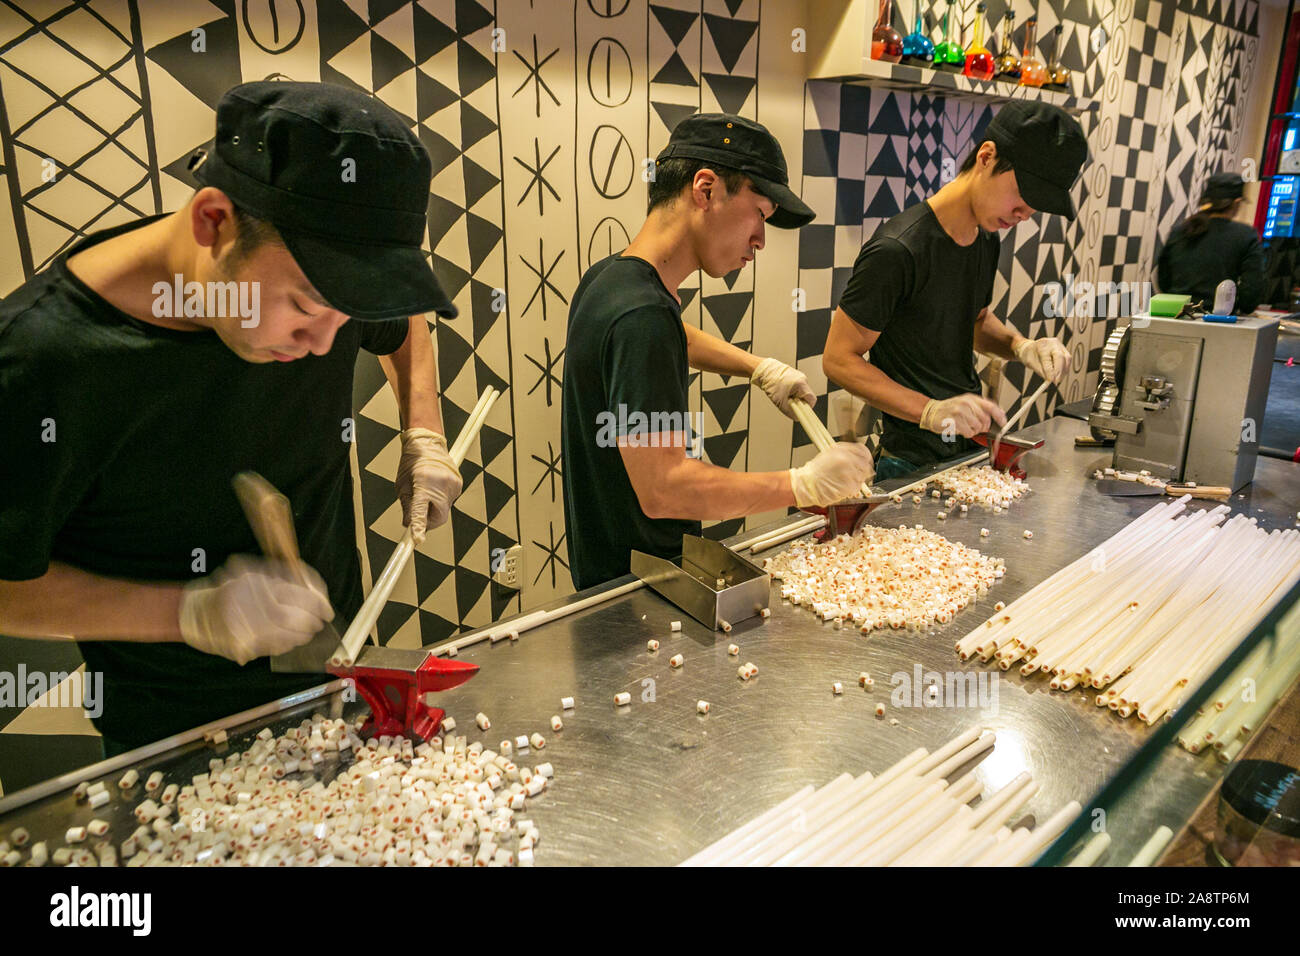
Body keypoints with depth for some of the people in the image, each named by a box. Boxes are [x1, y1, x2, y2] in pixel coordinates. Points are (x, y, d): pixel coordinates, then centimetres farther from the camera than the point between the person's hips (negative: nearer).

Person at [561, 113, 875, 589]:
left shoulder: (610, 277, 4)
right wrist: (804, 485, -25)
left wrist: (757, 366, 15)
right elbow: (664, 489, -32)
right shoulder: (641, 317, -28)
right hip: (633, 585, -9)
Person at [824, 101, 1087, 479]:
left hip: (975, 447, 8)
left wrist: (1020, 345, 0)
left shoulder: (987, 239, 6)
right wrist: (929, 411, -28)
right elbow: (838, 359, -19)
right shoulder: (896, 251, -22)